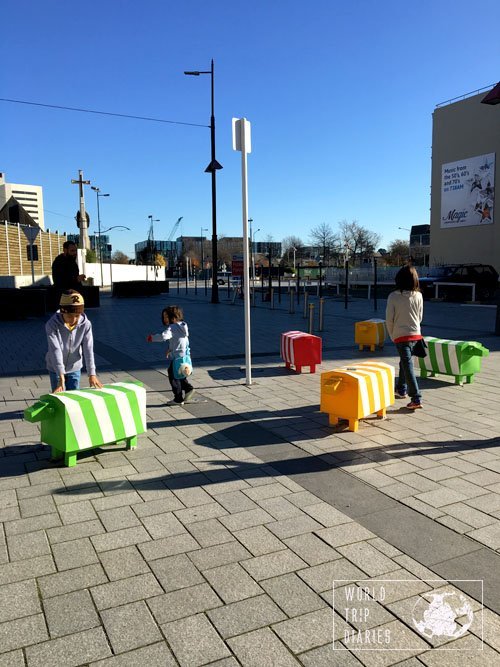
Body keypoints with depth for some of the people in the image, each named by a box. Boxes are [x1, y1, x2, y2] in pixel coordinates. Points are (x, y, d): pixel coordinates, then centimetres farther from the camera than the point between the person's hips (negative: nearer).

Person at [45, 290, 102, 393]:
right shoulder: (52, 325, -23)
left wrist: (92, 374, -26)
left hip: (75, 368, 2)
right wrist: (61, 376, -36)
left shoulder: (85, 324, -18)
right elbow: (55, 350, -29)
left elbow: (88, 349, -19)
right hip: (56, 369, -2)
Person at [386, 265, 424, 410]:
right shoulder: (418, 296, -1)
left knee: (407, 365, -6)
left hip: (400, 335, -5)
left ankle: (416, 399, -11)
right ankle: (401, 390, 38)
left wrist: (392, 336, 7)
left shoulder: (394, 296, -11)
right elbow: (420, 317, 8)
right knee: (404, 362, 23)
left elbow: (389, 319, -7)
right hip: (416, 334, 5)